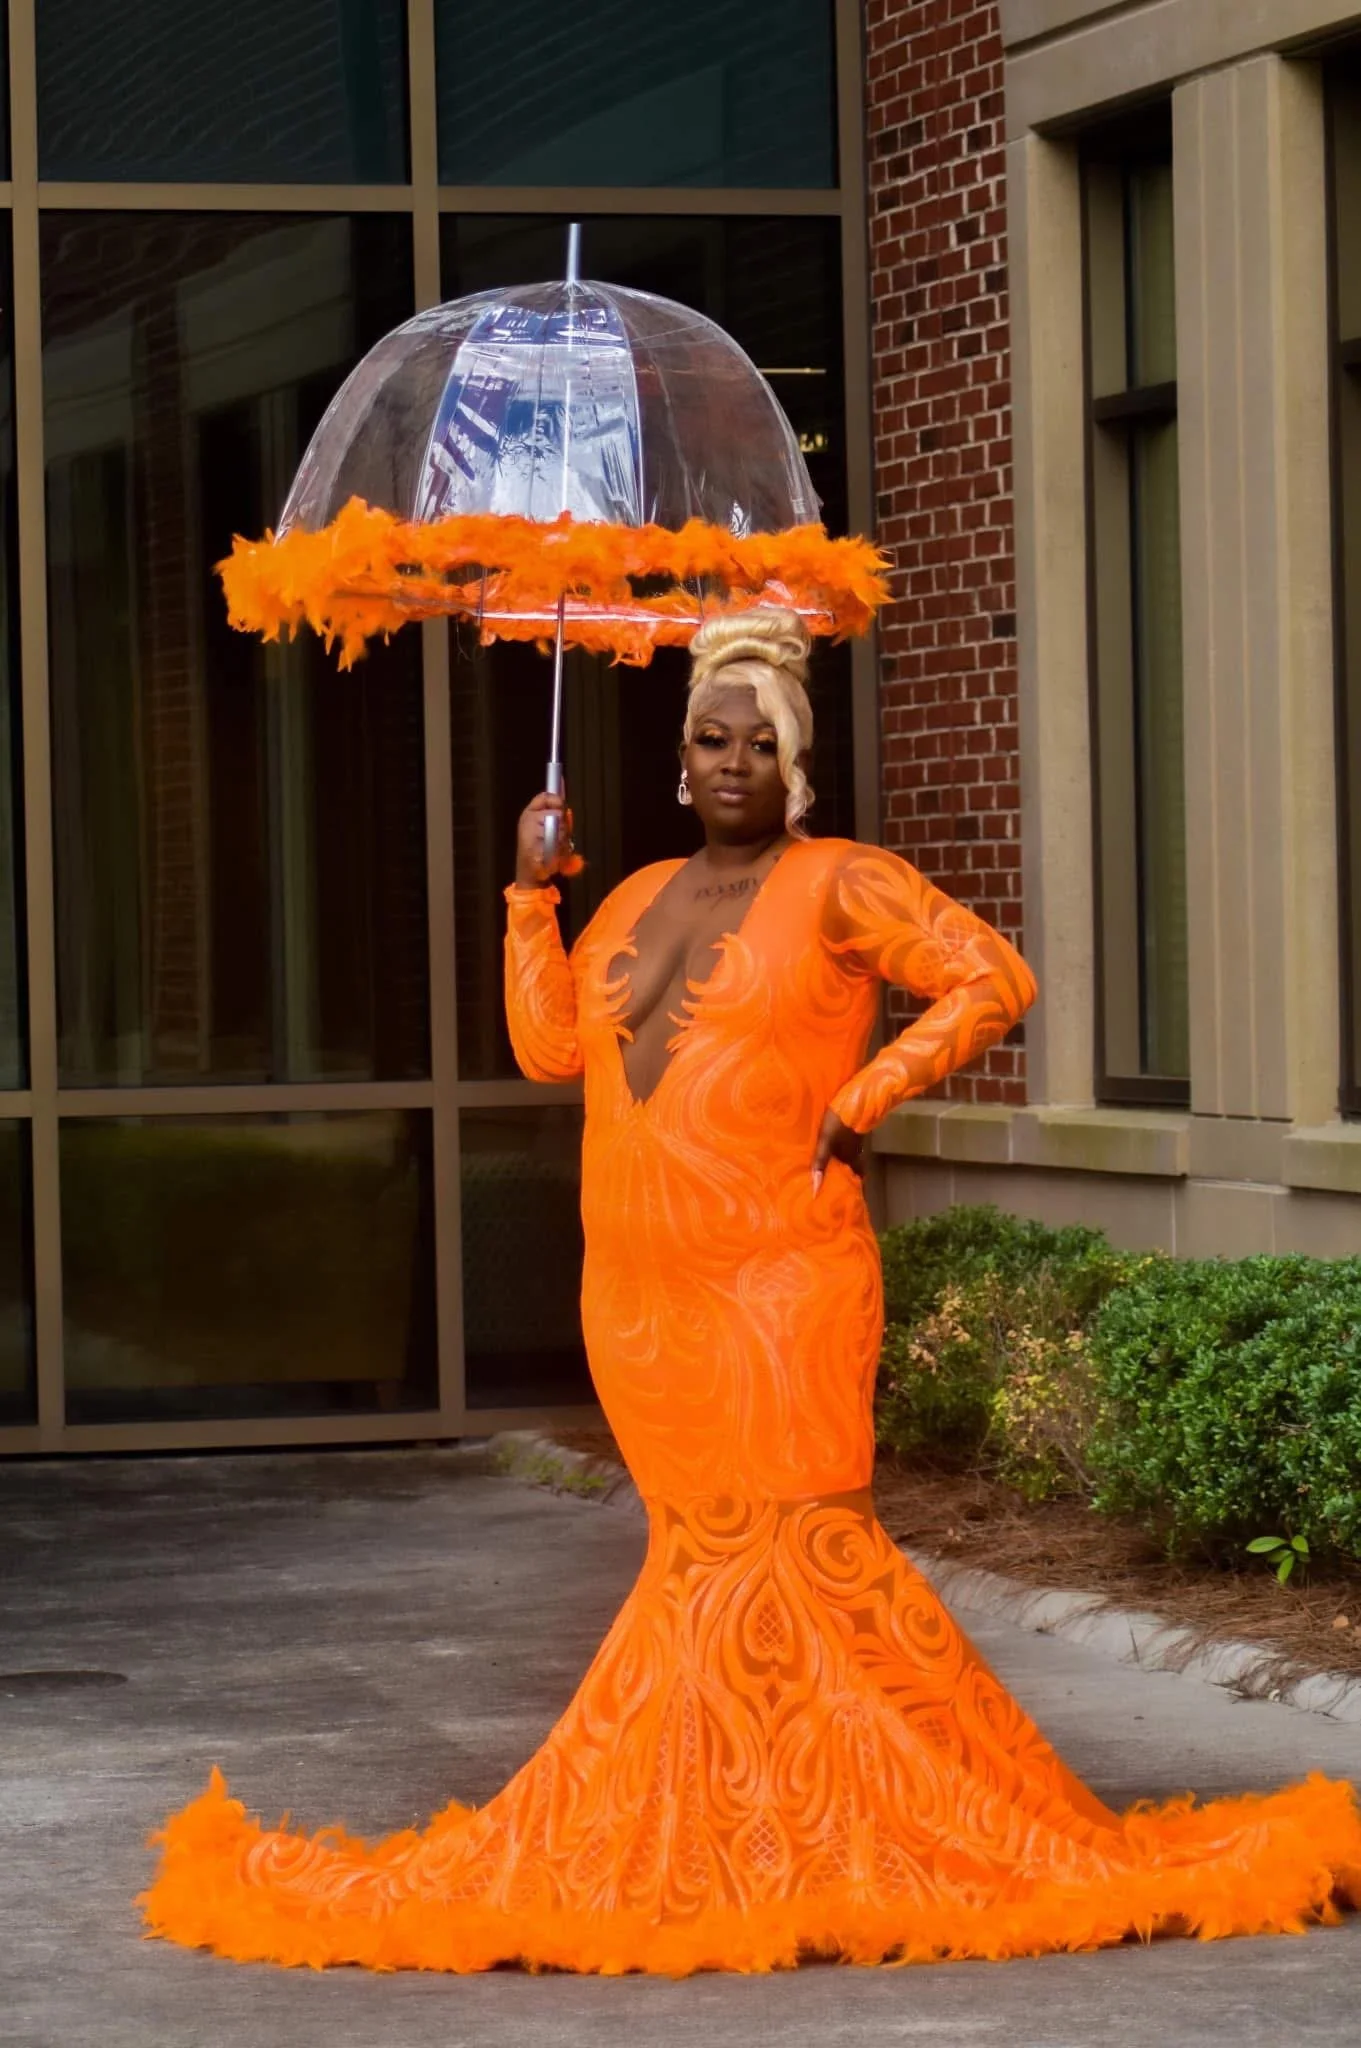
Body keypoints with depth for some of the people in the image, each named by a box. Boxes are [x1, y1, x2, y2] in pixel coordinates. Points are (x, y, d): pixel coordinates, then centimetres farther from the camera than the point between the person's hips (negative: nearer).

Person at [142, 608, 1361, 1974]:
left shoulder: (837, 887, -2)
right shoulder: (640, 899, 17)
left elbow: (992, 982, -9)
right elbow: (549, 1046, 10)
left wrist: (863, 1098, -11)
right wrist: (533, 891, 8)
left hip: (777, 1284, -6)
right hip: (638, 1293, 6)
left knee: (790, 1544, -9)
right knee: (706, 1554, 8)